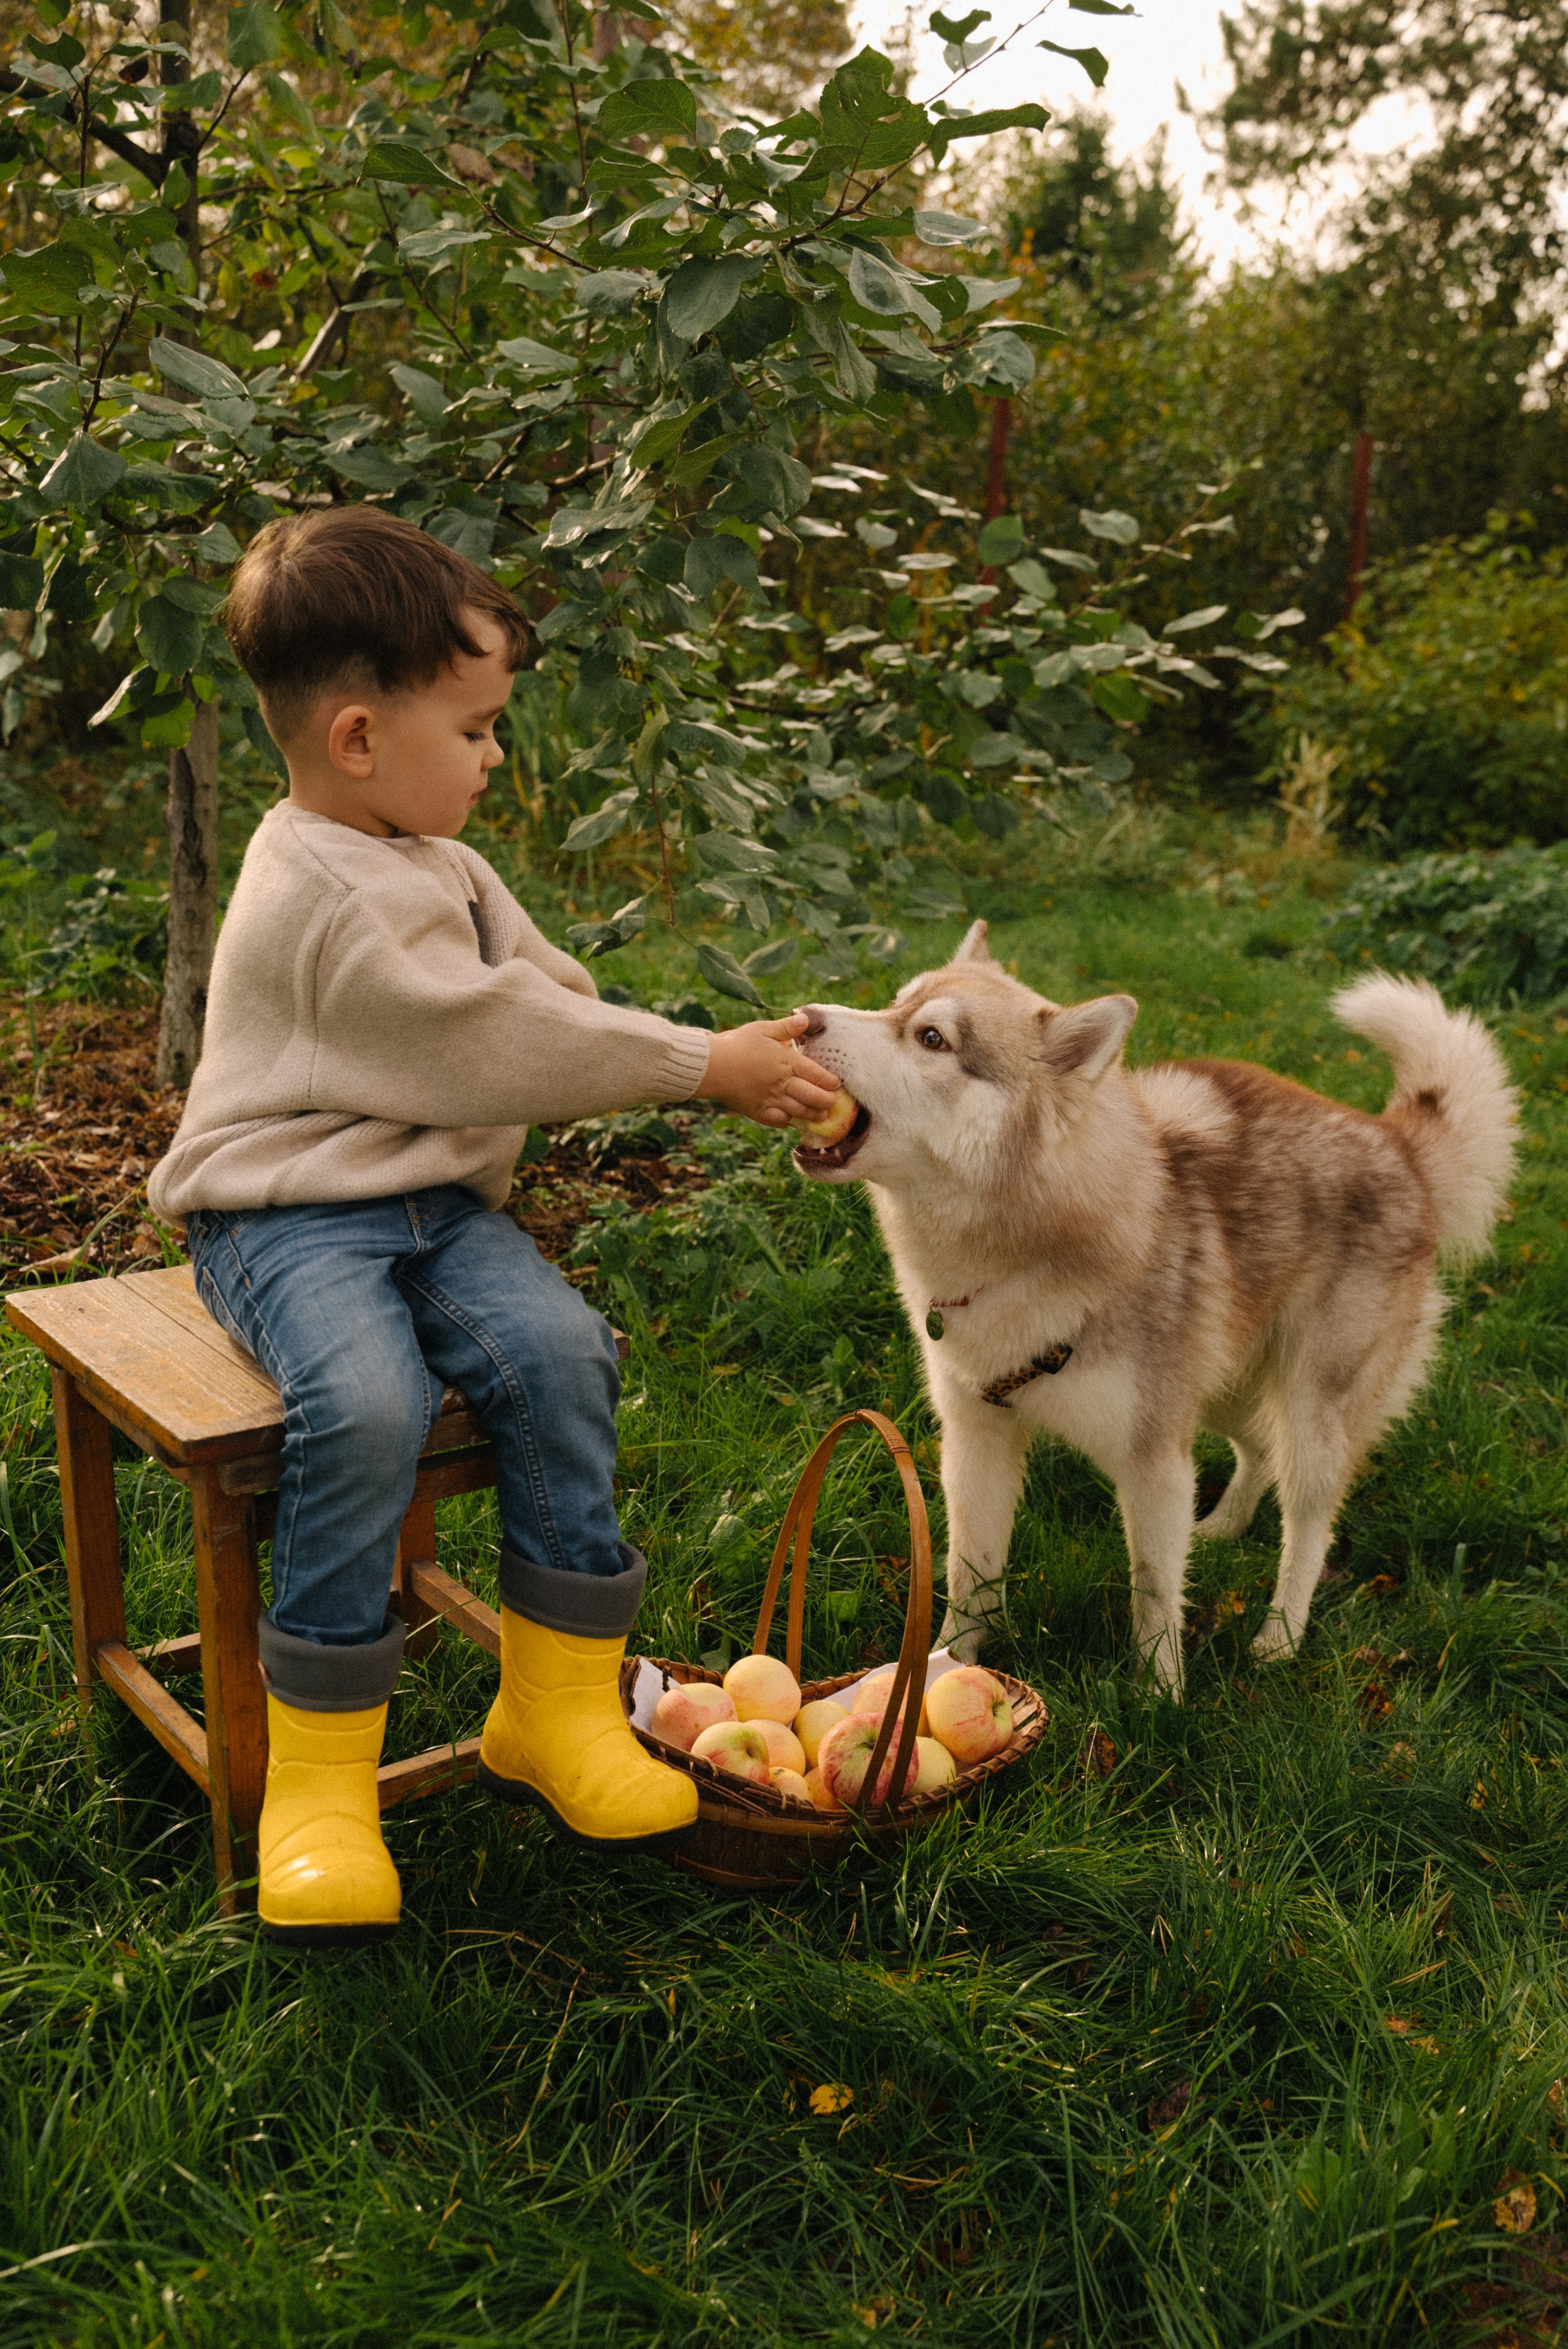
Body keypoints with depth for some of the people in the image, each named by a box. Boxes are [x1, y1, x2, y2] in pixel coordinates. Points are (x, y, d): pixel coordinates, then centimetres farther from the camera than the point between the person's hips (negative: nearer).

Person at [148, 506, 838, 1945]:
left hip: (433, 1204, 8)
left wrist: (736, 1064, 4)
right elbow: (501, 1046, -18)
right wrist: (704, 1066, -10)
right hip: (287, 1217, -7)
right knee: (366, 1404, -34)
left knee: (557, 1348, -20)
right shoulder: (321, 895, -17)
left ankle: (559, 1708, -7)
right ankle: (318, 1773, -16)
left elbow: (562, 1012, 16)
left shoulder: (441, 869, 15)